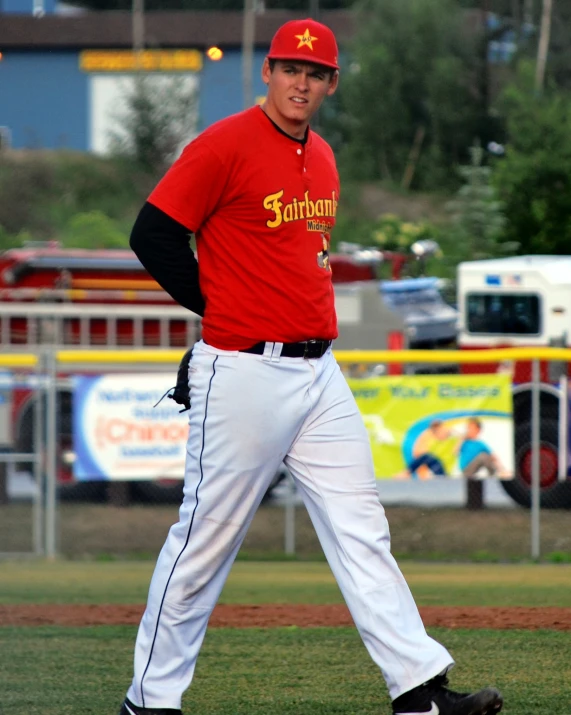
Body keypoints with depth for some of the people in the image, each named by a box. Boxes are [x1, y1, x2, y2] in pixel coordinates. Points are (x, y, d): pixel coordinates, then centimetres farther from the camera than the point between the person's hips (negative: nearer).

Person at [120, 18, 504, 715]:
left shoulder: (320, 157, 14)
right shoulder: (224, 147, -10)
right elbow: (153, 235, -11)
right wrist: (218, 309, -4)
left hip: (318, 370, 7)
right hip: (242, 372, -7)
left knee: (360, 527, 2)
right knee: (206, 536, -1)